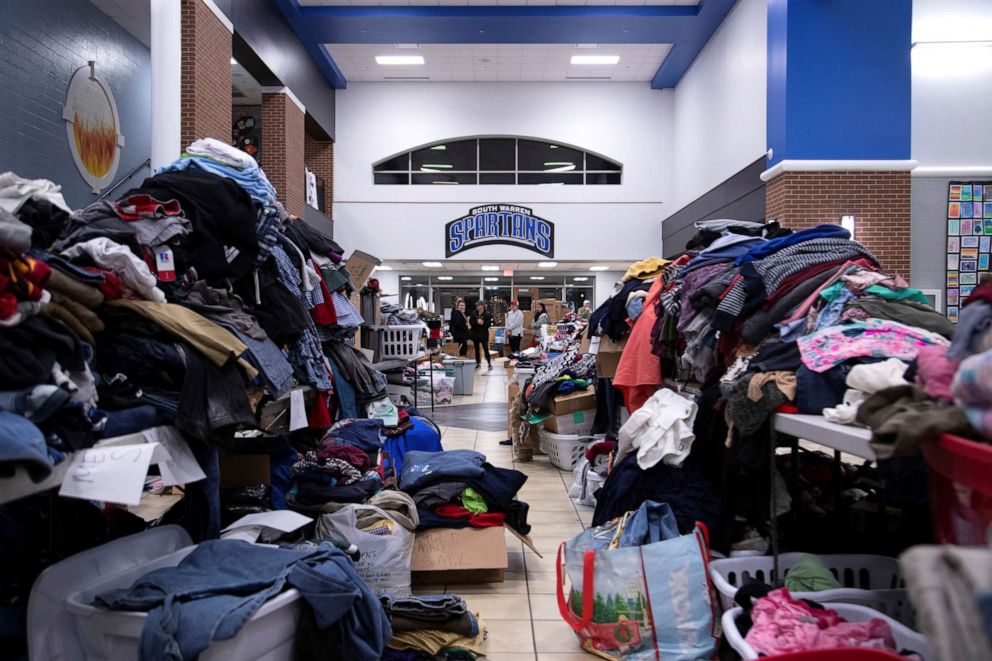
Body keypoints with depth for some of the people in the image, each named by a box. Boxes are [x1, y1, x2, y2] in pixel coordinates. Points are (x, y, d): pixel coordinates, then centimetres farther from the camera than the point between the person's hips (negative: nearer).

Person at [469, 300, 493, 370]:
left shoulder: (487, 314, -5)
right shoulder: (473, 314, 2)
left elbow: (489, 323, -7)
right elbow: (471, 322, -5)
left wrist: (483, 323, -22)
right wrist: (477, 322, -21)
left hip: (484, 334, -3)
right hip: (475, 334, 3)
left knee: (486, 349, -5)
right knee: (477, 349, 10)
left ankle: (489, 364, 0)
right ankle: (478, 363, 19)